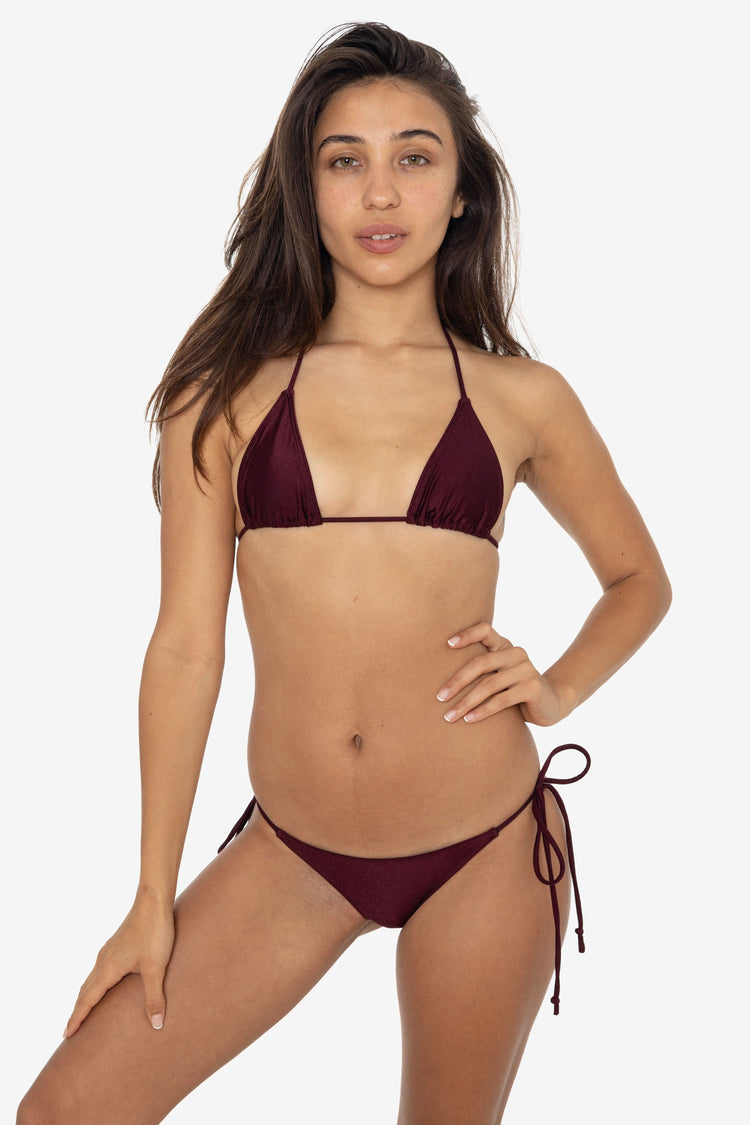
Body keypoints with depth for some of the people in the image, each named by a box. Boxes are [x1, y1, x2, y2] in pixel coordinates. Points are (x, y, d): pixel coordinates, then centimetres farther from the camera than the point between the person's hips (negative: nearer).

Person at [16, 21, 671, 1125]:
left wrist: (558, 688, -5)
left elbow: (639, 580, 15)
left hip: (486, 849, 0)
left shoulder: (521, 398, 0)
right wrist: (153, 899, 2)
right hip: (291, 853, 1)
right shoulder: (227, 390, -1)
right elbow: (186, 645, -1)